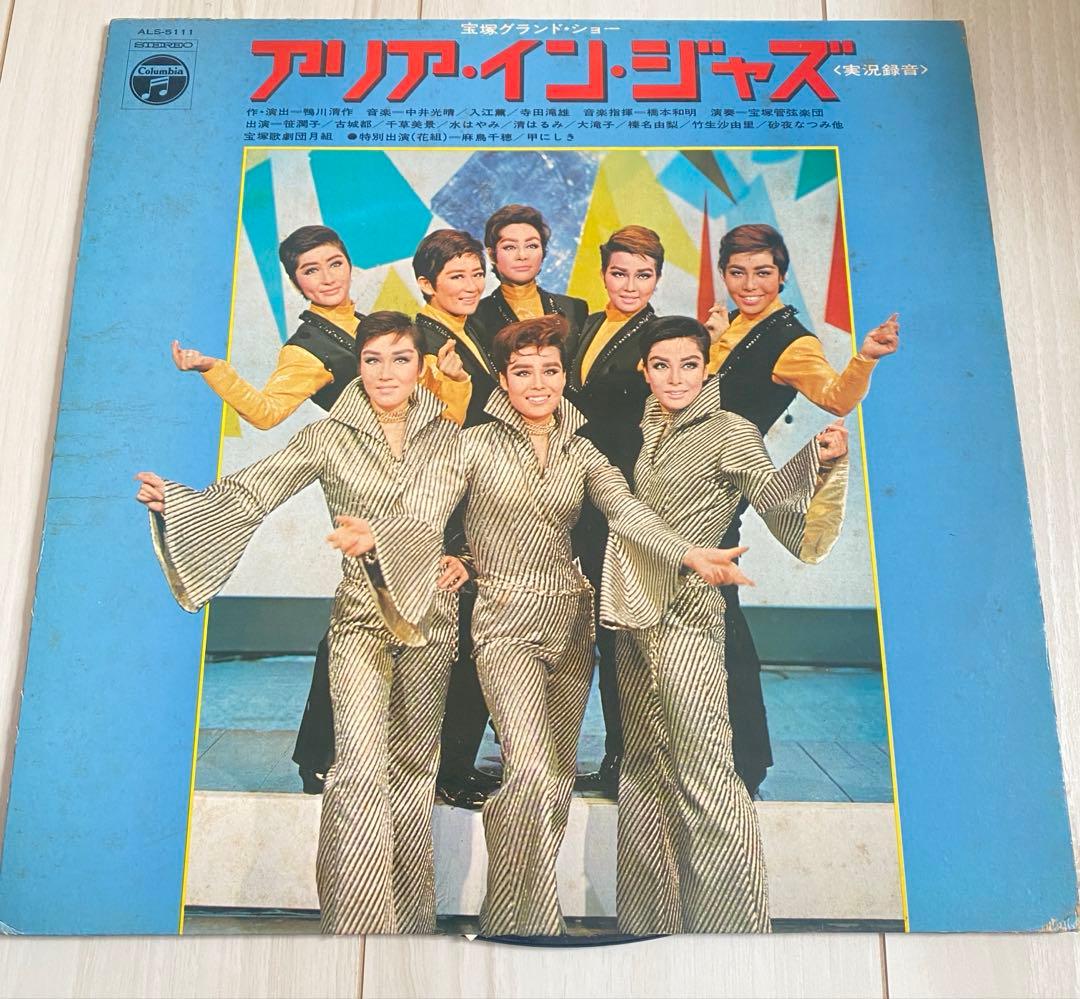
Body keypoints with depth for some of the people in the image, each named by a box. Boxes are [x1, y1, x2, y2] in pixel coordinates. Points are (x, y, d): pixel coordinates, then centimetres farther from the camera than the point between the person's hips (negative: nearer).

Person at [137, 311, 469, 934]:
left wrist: (466, 558, -1)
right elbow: (248, 495, -7)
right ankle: (360, 920, 0)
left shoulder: (450, 437, 5)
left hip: (432, 616, 3)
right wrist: (175, 500, -21)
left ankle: (414, 916, 27)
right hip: (361, 617, -2)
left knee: (416, 763, 12)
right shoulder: (329, 439, -2)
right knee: (362, 768, -14)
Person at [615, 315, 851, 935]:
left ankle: (736, 928, 6)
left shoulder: (730, 431, -5)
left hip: (686, 614, -7)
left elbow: (777, 498, -17)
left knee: (704, 777, -9)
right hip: (634, 616, 7)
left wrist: (821, 461, -32)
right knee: (644, 769, 14)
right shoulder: (648, 430, 13)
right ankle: (648, 921, 29)